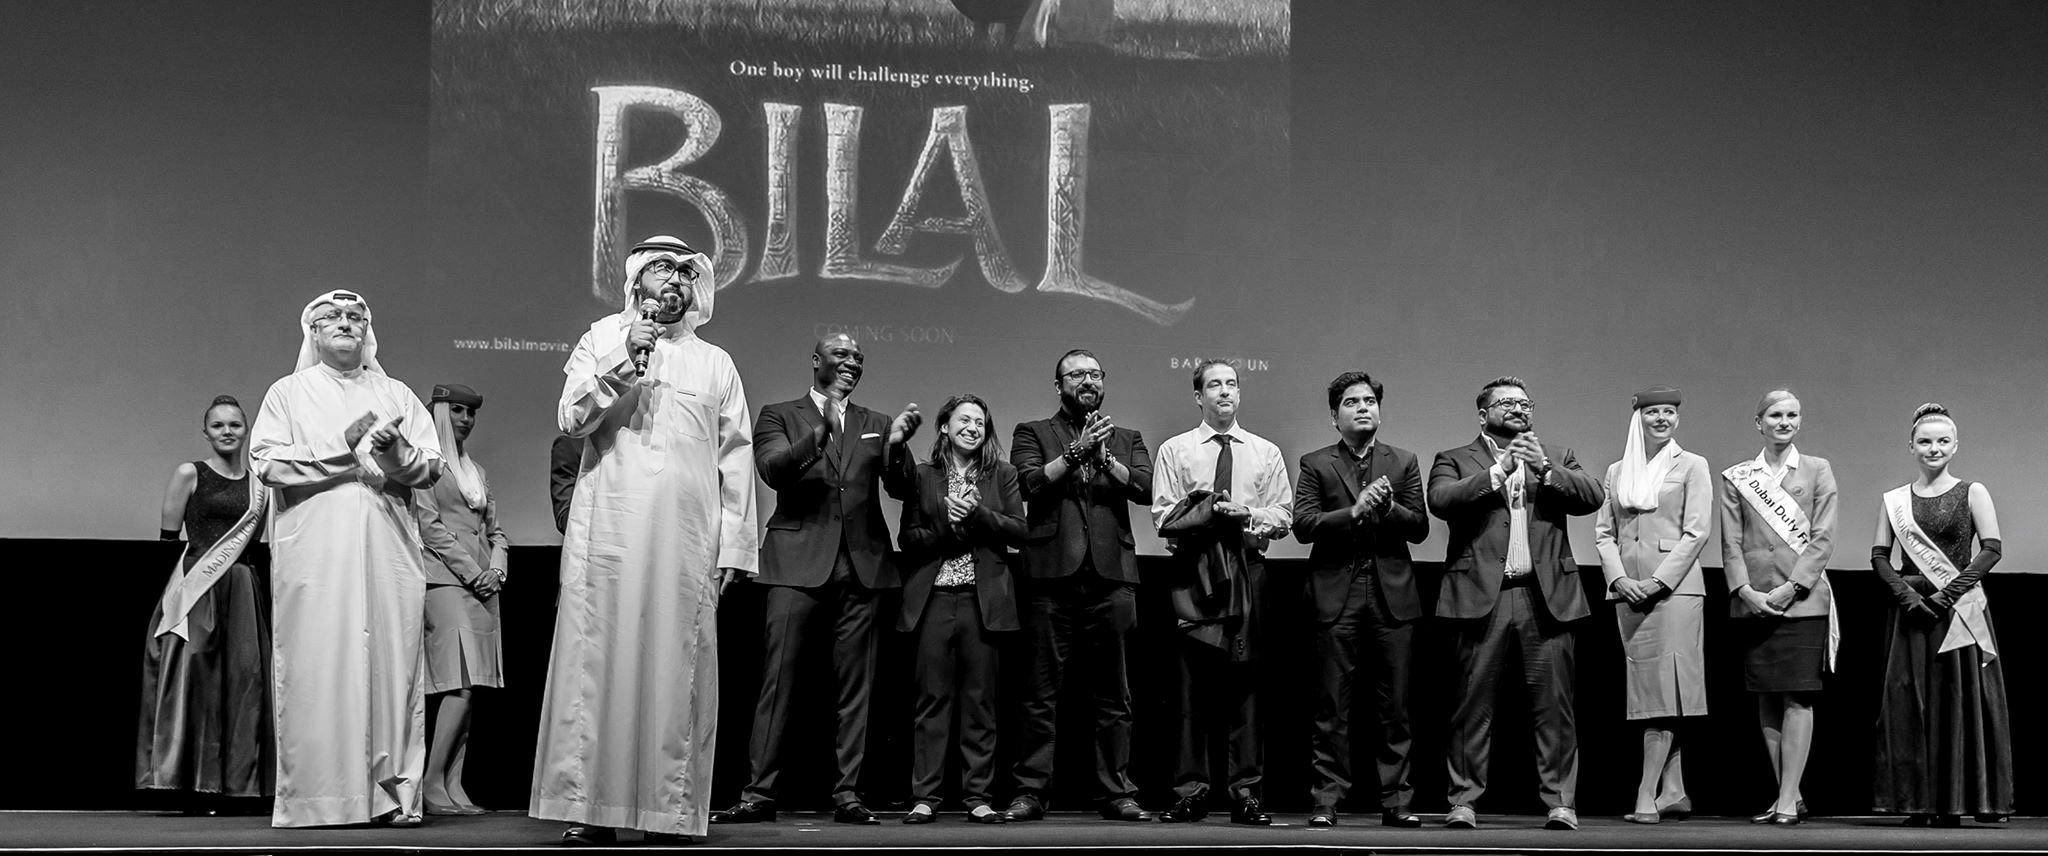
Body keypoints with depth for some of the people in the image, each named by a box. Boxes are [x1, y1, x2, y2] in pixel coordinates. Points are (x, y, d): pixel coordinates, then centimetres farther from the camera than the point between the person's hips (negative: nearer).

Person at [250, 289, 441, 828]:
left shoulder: (397, 395, 21)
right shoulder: (288, 393, 15)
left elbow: (432, 467, 11)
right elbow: (269, 462, 0)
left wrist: (397, 454, -10)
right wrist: (349, 454, -5)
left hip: (389, 547, 2)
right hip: (314, 550, -2)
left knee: (392, 660, -4)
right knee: (316, 663, -8)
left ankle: (394, 790, -4)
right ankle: (314, 797, -7)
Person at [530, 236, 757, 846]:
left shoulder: (716, 364, 18)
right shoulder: (602, 340, 15)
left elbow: (737, 459, 14)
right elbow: (570, 418, 2)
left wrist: (732, 545, 5)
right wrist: (624, 362, -9)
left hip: (687, 537, 1)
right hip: (606, 531, -1)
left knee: (677, 666, -3)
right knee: (596, 658, -7)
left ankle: (672, 813, -3)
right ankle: (588, 809, -6)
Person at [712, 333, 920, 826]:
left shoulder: (875, 425, 17)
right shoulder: (779, 416, 10)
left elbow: (902, 489, 5)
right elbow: (772, 470, -9)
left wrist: (897, 446, -15)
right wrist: (818, 435, -25)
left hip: (861, 567, 3)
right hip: (799, 564, -3)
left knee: (855, 688, 2)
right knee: (777, 683, -6)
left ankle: (848, 795, 6)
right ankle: (759, 794, -3)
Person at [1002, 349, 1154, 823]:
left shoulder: (1127, 438, 19)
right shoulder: (1032, 434, 13)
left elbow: (1146, 488, 2)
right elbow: (1031, 482, -4)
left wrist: (1105, 458, -11)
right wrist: (1077, 451, -12)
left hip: (1111, 574, 2)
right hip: (1052, 573, -2)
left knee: (1112, 694, 4)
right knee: (1041, 692, -2)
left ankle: (1116, 793, 8)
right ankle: (1030, 792, 2)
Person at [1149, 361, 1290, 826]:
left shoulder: (1266, 453, 14)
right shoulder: (1174, 451, 10)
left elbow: (1282, 517, 7)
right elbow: (1164, 518, 0)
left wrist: (1246, 517, -11)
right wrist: (1212, 511, -13)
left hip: (1247, 569, 1)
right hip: (1194, 570, -1)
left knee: (1245, 680, -1)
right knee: (1192, 682, -3)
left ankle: (1245, 791, 3)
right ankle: (1192, 791, 1)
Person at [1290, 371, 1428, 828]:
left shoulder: (1403, 462, 13)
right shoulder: (1315, 464, 7)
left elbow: (1420, 528, 7)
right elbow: (1302, 525, -5)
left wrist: (1388, 506, -10)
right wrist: (1354, 512, -15)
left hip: (1392, 594, 2)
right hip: (1336, 595, -2)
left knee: (1395, 705, 2)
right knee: (1332, 706, 0)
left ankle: (1396, 800, 8)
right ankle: (1327, 799, 5)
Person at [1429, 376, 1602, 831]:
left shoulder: (1558, 457, 21)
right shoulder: (1455, 460, 13)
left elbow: (1593, 497, 5)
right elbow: (1440, 499, -7)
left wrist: (1544, 469, -7)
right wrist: (1498, 472, -11)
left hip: (1547, 597, 2)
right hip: (1481, 597, -1)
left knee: (1554, 705, -2)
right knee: (1473, 704, -1)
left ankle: (1560, 801, 3)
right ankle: (1463, 801, 4)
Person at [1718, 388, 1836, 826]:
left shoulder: (1817, 470, 7)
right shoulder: (1735, 477, 11)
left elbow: (1823, 539, -1)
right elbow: (1731, 543, 5)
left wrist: (1790, 588, -11)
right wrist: (1745, 590, -9)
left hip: (1802, 599, -2)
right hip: (1753, 602, 3)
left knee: (1798, 699, -6)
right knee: (1767, 700, 5)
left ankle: (1788, 800, -6)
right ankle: (1788, 795, 13)